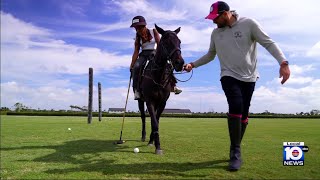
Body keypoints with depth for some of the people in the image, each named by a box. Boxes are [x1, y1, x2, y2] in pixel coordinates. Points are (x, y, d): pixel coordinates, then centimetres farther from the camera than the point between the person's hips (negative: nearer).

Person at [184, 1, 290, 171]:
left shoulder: (249, 23, -7)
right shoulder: (215, 33, 4)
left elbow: (268, 43, -11)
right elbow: (210, 54, 17)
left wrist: (283, 62, -25)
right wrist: (193, 64, 6)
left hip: (248, 77, 0)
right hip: (229, 76, 1)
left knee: (243, 113, 4)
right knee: (236, 106, -22)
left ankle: (235, 149, 22)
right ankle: (235, 151, -14)